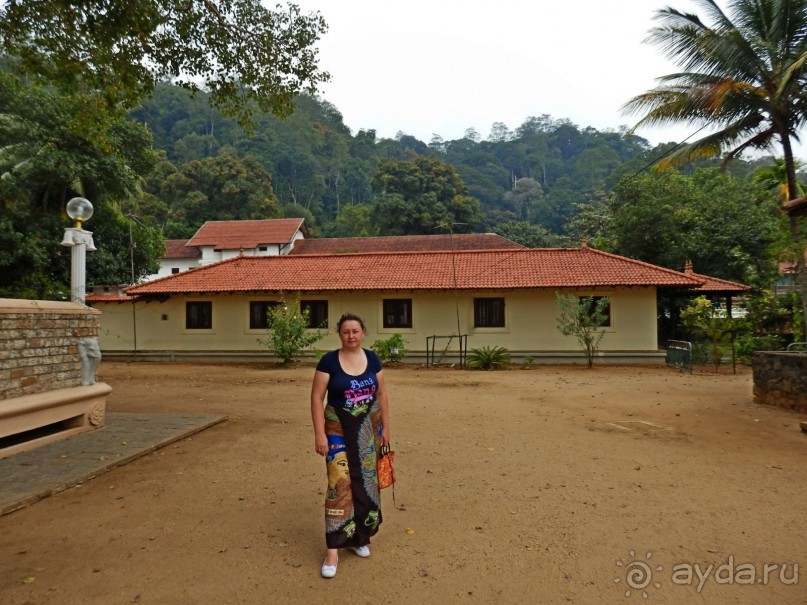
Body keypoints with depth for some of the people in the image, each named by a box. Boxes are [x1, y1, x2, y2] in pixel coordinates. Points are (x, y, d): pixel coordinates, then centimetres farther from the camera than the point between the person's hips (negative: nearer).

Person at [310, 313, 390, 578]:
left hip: (369, 430, 4)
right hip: (339, 430, -3)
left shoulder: (372, 359, 0)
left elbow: (382, 394, 7)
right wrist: (319, 433, -13)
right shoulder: (329, 360, -10)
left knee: (366, 482, 12)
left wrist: (386, 427, 5)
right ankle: (333, 549, 4)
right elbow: (317, 398, -9)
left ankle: (359, 536, 32)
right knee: (340, 483, -7)